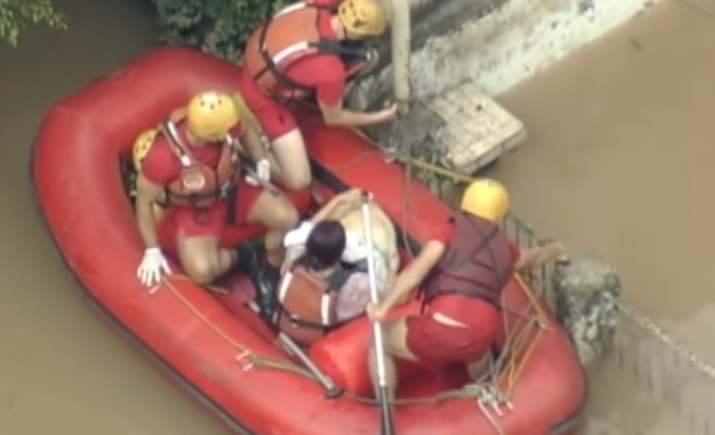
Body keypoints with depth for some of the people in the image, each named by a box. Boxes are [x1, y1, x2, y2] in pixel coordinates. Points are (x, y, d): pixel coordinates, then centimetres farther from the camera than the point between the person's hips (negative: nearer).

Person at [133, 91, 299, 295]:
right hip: (194, 209, -4)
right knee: (202, 270, -28)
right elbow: (144, 201, -19)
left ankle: (271, 273, 12)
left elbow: (246, 133, 3)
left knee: (287, 218, -16)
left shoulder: (226, 125, -25)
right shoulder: (163, 156, -36)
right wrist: (152, 251, -16)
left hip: (232, 190, 4)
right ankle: (240, 255, 7)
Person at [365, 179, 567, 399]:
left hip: (443, 329, -5)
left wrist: (384, 306, -14)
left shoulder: (451, 231, 7)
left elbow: (419, 268, -8)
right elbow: (531, 257, 46)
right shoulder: (505, 247, 22)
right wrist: (555, 250, 68)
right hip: (480, 338, 5)